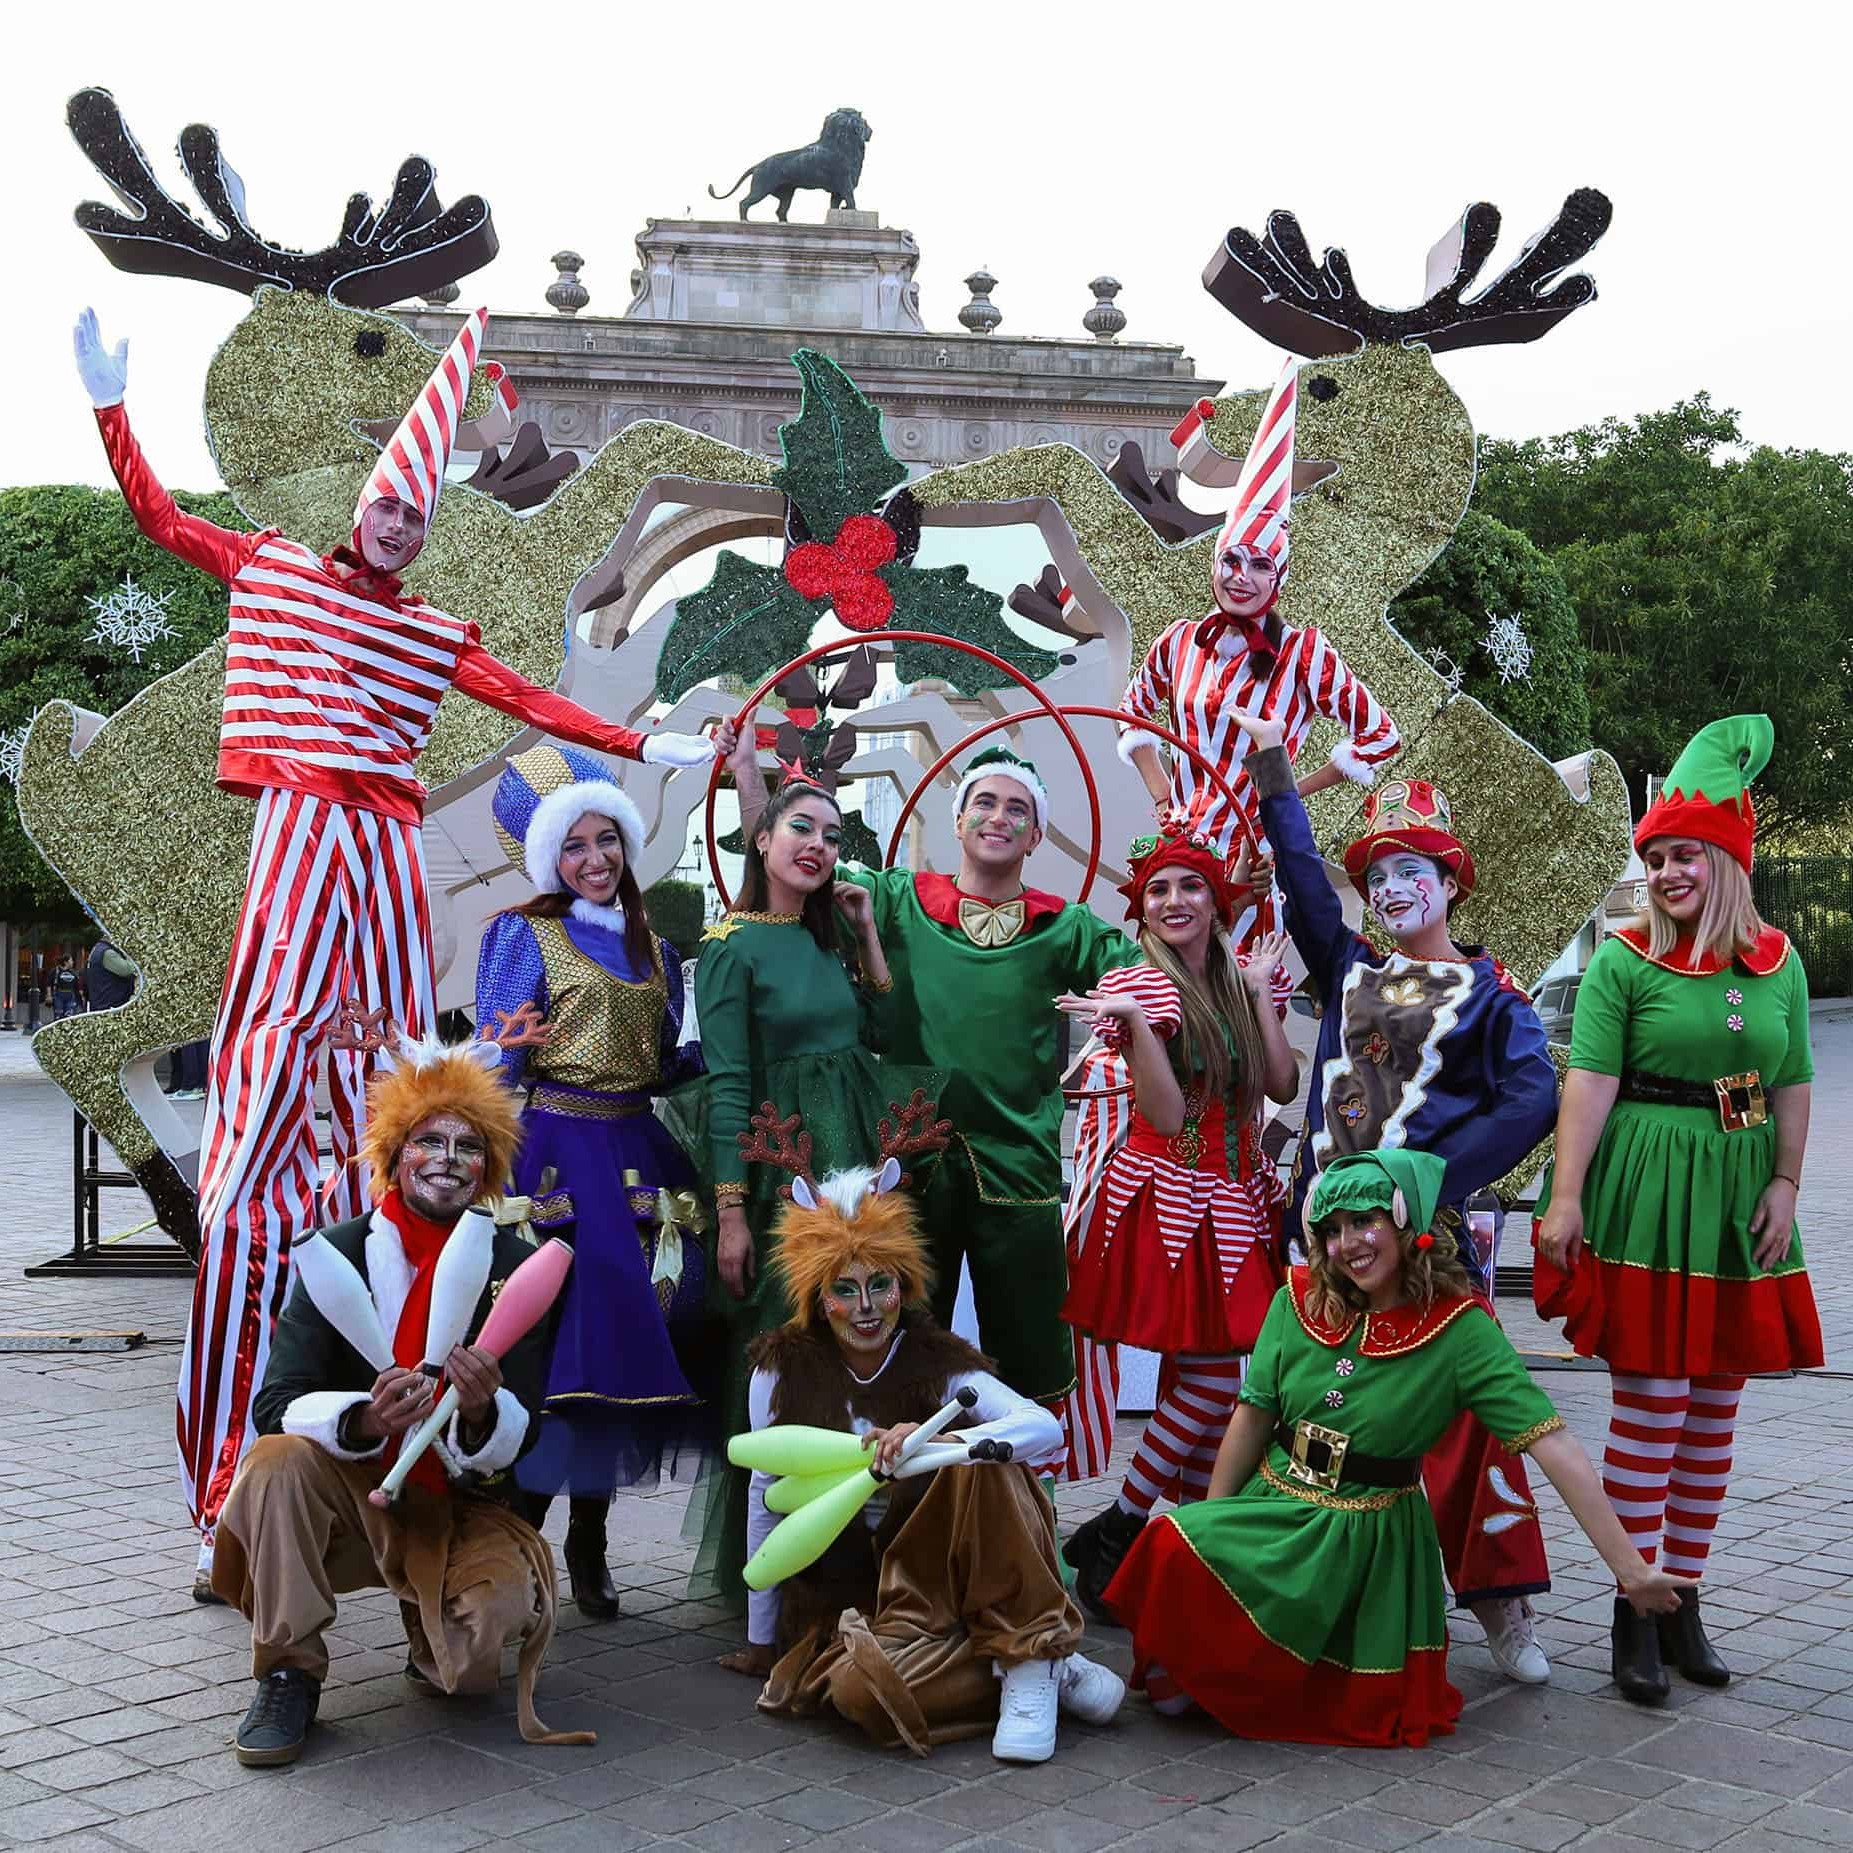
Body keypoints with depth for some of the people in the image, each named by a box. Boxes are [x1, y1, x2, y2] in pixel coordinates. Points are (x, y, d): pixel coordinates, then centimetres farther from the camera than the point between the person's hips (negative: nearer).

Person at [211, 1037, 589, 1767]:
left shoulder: (518, 1268, -6)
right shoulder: (339, 1253, -7)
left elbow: (519, 1441, -9)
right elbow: (276, 1404, -15)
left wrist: (482, 1412, -34)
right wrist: (363, 1422, -35)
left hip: (462, 1508, 0)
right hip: (352, 1494, 0)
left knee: (495, 1623, -27)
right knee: (277, 1461, -30)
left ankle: (432, 1637, 13)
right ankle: (288, 1675, -12)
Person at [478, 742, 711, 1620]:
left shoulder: (654, 949, 15)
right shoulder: (523, 936, -1)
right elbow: (497, 1070, -5)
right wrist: (506, 1050, -24)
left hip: (637, 1157, 6)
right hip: (557, 1156, -5)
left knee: (629, 1334, 5)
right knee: (560, 1340, -10)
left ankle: (588, 1538, 16)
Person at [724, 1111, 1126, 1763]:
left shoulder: (939, 1364, -4)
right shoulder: (784, 1370, -2)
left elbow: (1048, 1428, -19)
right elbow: (766, 1499, 2)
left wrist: (936, 1440, -36)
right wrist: (760, 1642, 5)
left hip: (957, 1579, 0)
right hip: (852, 1593, 0)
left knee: (982, 1465, -28)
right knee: (861, 1691, -34)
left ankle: (1030, 1665, -22)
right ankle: (1051, 1669, -16)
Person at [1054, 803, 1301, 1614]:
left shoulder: (1238, 981, 12)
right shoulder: (1139, 985, -7)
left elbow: (1283, 1085, 1)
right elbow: (1166, 1113, -15)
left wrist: (1259, 990, 0)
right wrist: (1135, 1020, -26)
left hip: (1235, 1197, 6)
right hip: (1170, 1193, -6)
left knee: (1201, 1379, 6)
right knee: (1214, 1375, -8)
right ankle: (1110, 1539, 1)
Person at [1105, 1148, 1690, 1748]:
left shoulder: (1459, 1329, -13)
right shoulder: (1300, 1301, -3)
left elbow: (1554, 1445, -16)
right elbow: (1254, 1418, 3)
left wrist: (1631, 1569, -18)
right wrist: (1210, 1525, 4)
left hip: (1368, 1541, -2)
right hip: (1272, 1512, 2)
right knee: (1173, 1548, -25)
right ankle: (1181, 1664, 8)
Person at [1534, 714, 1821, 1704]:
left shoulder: (1779, 963, 9)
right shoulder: (1624, 959, -4)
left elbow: (1794, 1087, 12)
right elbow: (1590, 1080, -10)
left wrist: (1785, 1185, 3)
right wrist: (1565, 1198, -14)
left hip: (1739, 1199, 5)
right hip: (1647, 1192, -4)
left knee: (1714, 1410, 9)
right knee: (1650, 1405, -3)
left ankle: (1684, 1601, 20)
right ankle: (1636, 1614, 7)